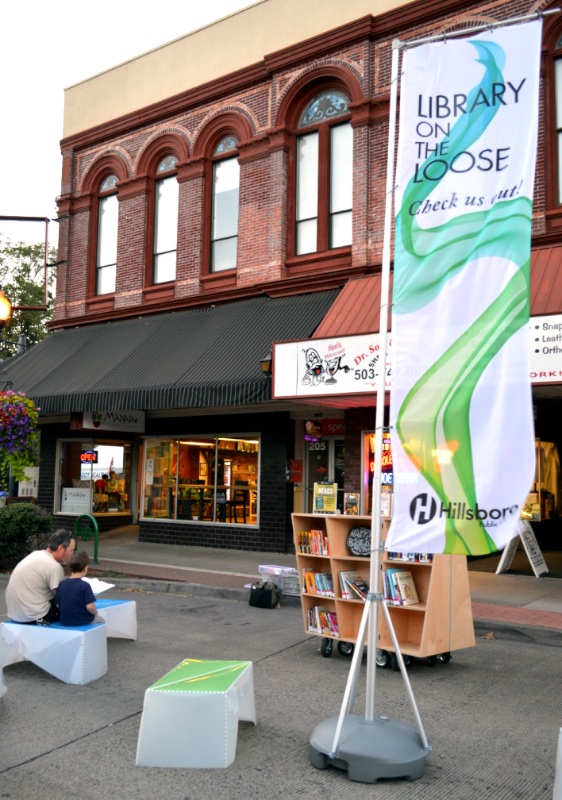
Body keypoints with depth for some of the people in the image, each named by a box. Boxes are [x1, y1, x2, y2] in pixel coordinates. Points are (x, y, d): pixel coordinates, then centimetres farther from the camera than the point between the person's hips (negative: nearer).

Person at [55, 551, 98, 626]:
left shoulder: (61, 584, -5)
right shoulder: (84, 585, -21)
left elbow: (58, 604, 1)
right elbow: (89, 606, -24)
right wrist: (95, 612, -3)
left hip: (65, 621, 5)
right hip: (82, 621, -5)